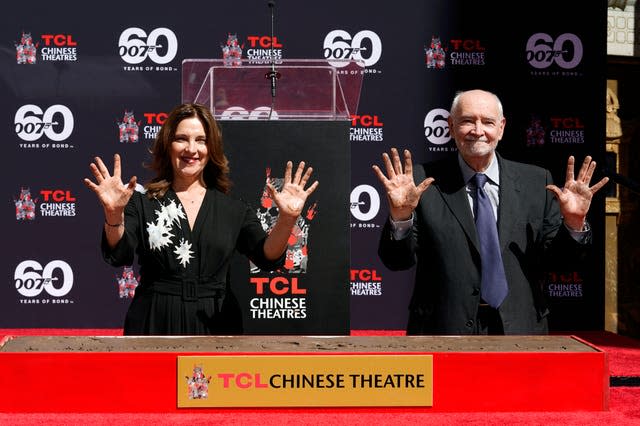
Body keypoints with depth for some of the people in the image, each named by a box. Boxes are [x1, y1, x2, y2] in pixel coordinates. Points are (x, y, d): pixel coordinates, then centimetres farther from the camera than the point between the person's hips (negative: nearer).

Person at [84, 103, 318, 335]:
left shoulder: (234, 209, 4)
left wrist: (286, 219, -28)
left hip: (215, 324, 1)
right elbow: (119, 255, -14)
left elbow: (268, 258, -9)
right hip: (155, 324, -1)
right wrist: (114, 214, -33)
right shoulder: (142, 203, 0)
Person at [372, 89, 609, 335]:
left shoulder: (536, 182, 2)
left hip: (518, 327, 2)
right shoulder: (425, 182, -5)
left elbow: (557, 255, 3)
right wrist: (400, 216, -24)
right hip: (444, 327, -2)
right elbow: (397, 261, -7)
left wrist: (573, 223, -15)